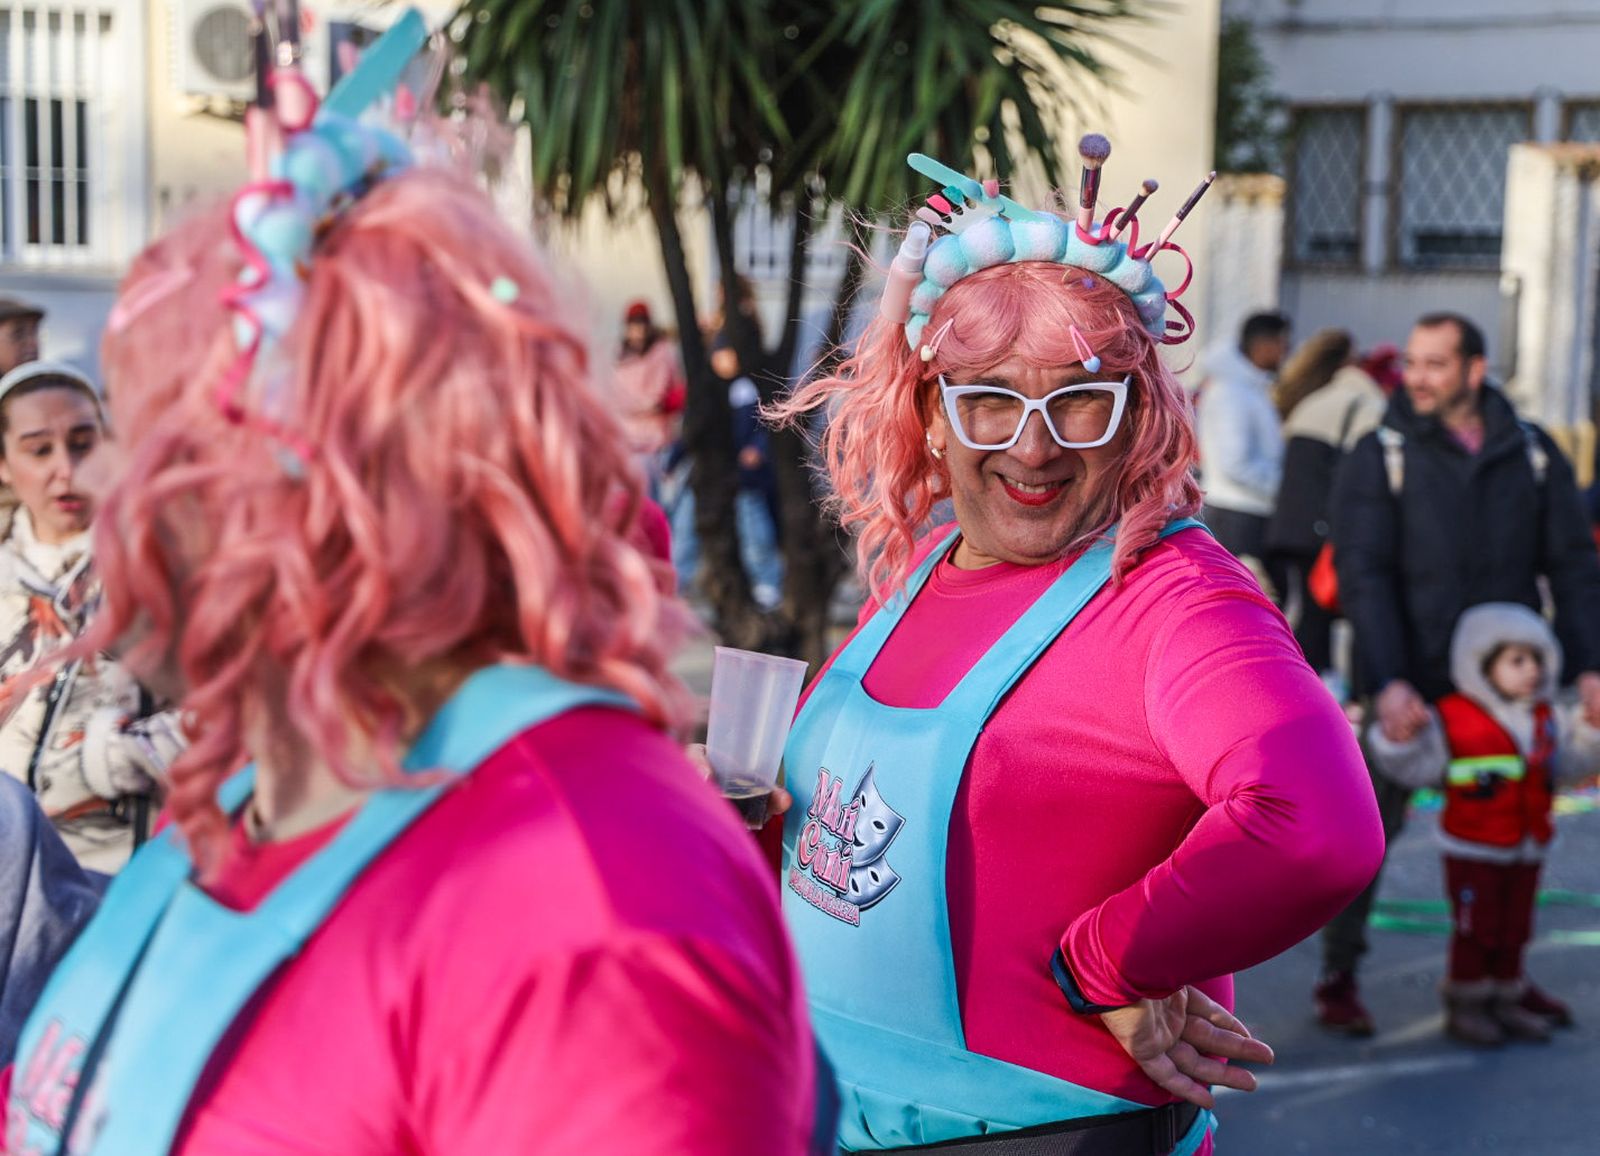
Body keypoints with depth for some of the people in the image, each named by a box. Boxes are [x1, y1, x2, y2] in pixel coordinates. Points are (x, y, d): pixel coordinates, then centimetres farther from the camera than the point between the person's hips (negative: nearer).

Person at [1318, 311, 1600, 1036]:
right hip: (1408, 683, -3)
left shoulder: (1533, 453, 5)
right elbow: (1362, 576, -11)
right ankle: (1339, 977, 11)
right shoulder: (1379, 457, -4)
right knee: (1370, 824, -1)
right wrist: (1387, 683, -22)